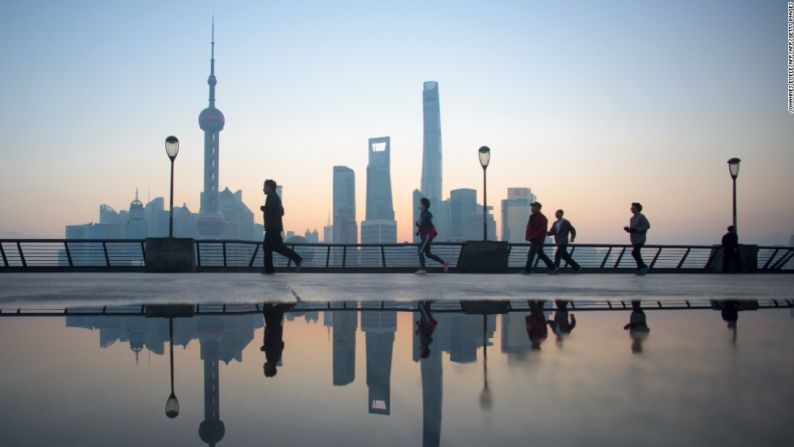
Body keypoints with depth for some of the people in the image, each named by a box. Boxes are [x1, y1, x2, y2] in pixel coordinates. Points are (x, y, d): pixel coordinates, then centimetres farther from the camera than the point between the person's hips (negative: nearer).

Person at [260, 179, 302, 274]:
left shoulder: (271, 196, -11)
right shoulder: (276, 197, 21)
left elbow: (270, 209, -25)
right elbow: (281, 212, 25)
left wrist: (262, 208, -5)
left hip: (273, 227, -10)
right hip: (273, 227, 10)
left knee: (278, 247, -10)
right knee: (267, 247, 9)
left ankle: (297, 259, -9)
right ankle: (269, 268, 8)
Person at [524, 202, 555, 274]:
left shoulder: (542, 218, -10)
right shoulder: (532, 217, 14)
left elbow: (543, 229, -18)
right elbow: (529, 227, 19)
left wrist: (533, 236, -23)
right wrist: (528, 236, 6)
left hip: (538, 240, -9)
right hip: (533, 239, 9)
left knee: (531, 254, -12)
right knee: (541, 255, 14)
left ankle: (527, 270, -10)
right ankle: (552, 267, 23)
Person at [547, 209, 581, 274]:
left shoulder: (566, 222, -4)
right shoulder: (555, 223, 12)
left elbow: (573, 230, 4)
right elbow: (551, 232, 6)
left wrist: (572, 238, -7)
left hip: (563, 243, -7)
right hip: (558, 243, 7)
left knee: (557, 255, -16)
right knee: (565, 256, 11)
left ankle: (556, 269, -15)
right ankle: (576, 267, 22)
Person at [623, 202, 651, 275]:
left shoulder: (641, 216, -11)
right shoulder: (632, 218, 15)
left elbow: (647, 226, -18)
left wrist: (635, 230, -22)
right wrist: (627, 229, 0)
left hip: (640, 239, -8)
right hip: (634, 239, 8)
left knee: (634, 253, -18)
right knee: (637, 254, 5)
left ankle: (644, 267, -6)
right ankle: (641, 269, 11)